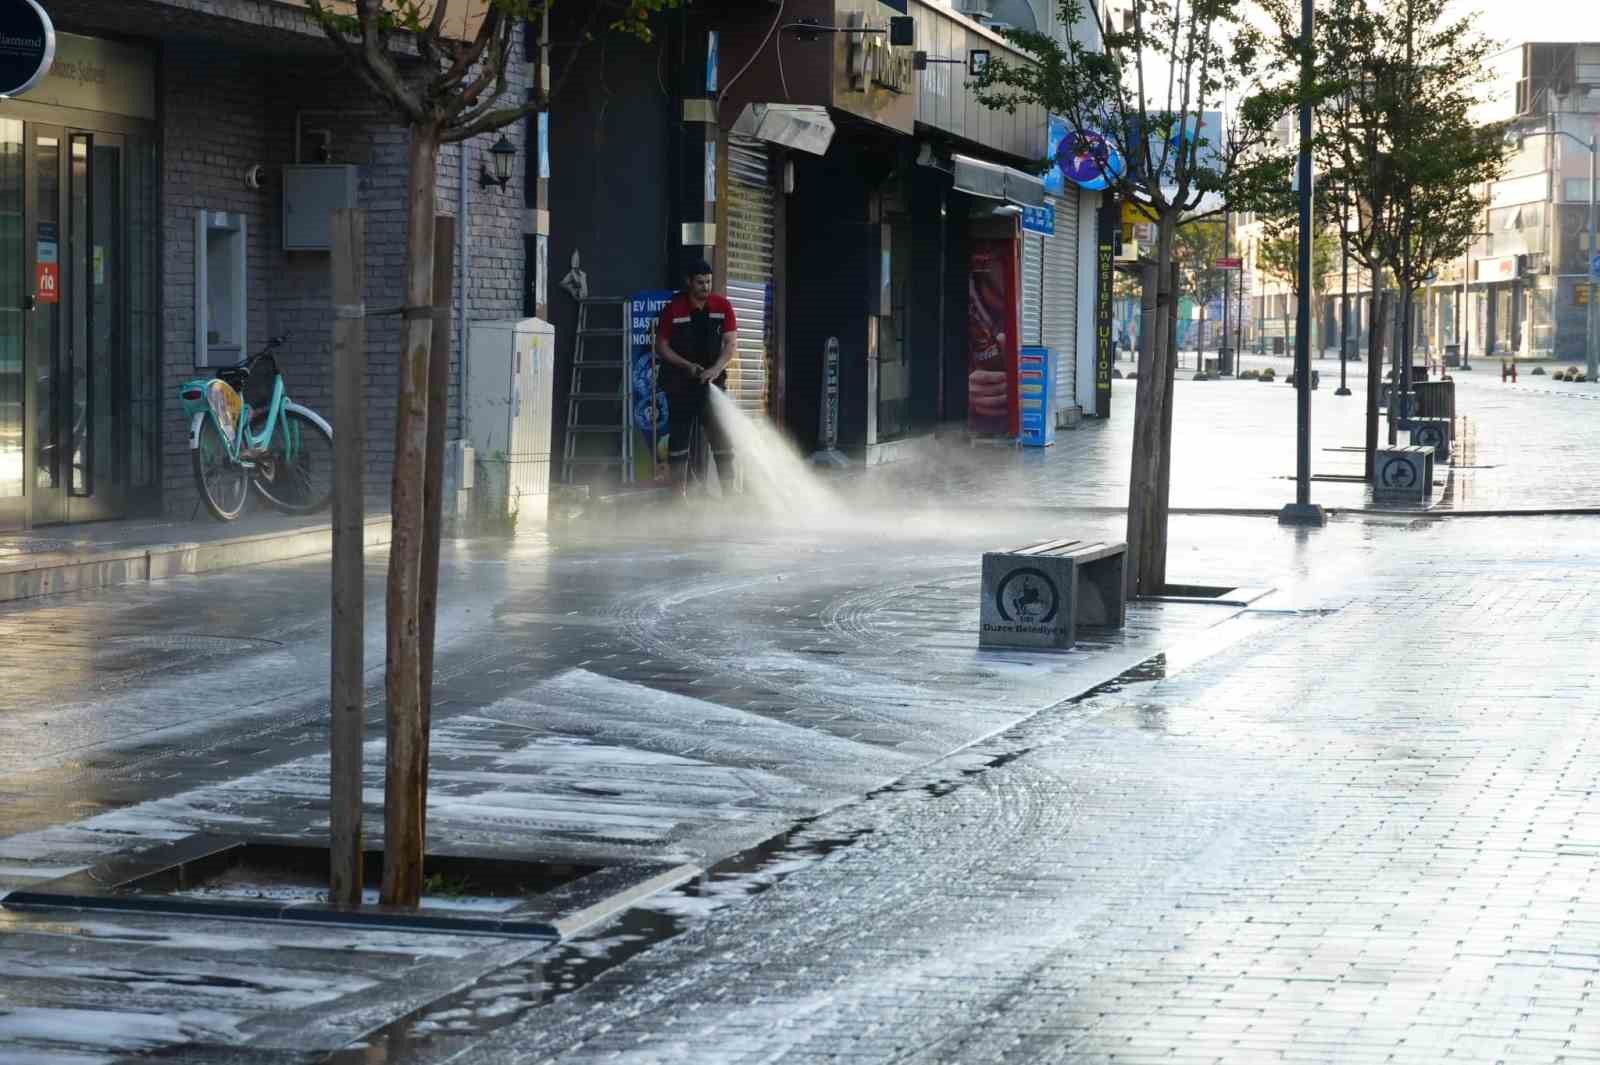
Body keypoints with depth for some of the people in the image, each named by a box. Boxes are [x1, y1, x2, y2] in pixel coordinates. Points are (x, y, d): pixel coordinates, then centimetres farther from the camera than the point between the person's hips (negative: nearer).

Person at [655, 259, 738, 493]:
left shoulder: (722, 306, 0)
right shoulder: (673, 309, -5)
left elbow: (731, 344, -4)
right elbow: (662, 347, -2)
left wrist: (716, 369, -20)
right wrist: (688, 366, -15)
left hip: (712, 383, 2)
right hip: (680, 384, -2)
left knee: (722, 438, 0)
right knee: (679, 438, 1)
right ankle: (679, 495, 6)